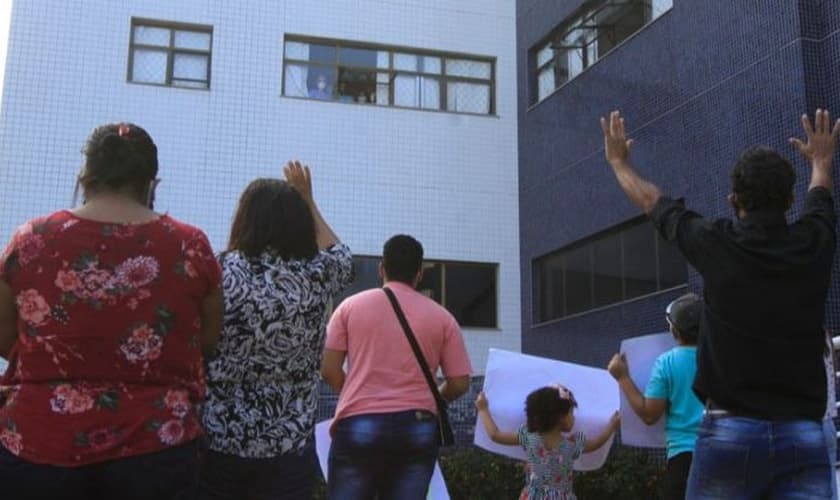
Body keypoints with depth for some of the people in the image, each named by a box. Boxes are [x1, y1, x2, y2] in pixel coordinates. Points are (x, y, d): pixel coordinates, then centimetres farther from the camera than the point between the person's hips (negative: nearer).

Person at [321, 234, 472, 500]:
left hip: (359, 425, -1)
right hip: (417, 428, 1)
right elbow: (459, 383, 4)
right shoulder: (442, 317, 6)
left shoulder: (351, 306, 6)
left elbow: (329, 370, 4)